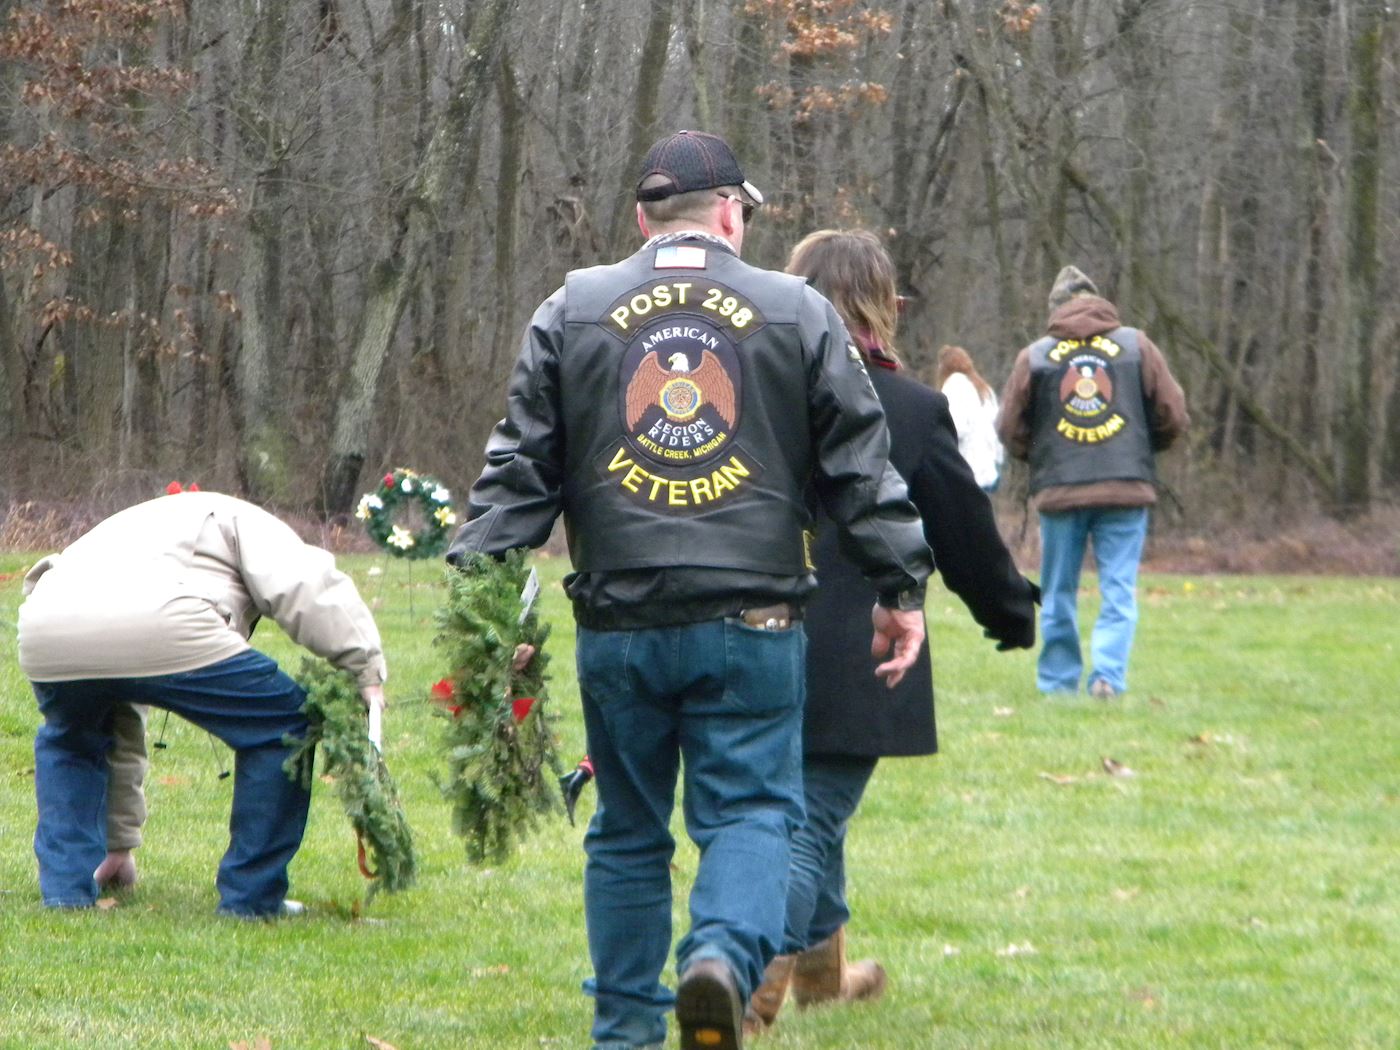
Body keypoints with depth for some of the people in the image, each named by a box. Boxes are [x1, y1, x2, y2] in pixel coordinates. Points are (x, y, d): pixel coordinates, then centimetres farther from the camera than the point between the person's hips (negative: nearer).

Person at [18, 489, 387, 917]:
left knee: (70, 739, 39)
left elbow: (118, 736, 48)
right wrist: (365, 669, 5)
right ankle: (249, 898, 14)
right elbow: (305, 584, 6)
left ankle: (65, 892, 25)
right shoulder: (241, 521, 31)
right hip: (152, 625, -6)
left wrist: (117, 842, 53)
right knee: (282, 726, 12)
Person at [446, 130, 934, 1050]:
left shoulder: (574, 311, 7)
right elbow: (862, 467, 4)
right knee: (753, 810, 1)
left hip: (618, 626, 2)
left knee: (628, 830, 12)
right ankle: (723, 955, -25)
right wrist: (902, 587, 9)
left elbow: (521, 469, 3)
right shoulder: (797, 312, 5)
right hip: (752, 622, -2)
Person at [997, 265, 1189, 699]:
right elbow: (1173, 417, 3)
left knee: (1059, 594, 10)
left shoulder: (1034, 356, 3)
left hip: (1059, 489, 0)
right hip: (1126, 487, 0)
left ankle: (1058, 681, 12)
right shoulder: (1136, 345, 4)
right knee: (1119, 590, 1)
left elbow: (1011, 431, 4)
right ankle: (1108, 675, -14)